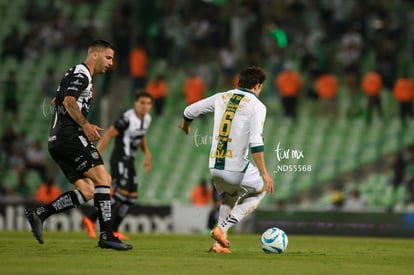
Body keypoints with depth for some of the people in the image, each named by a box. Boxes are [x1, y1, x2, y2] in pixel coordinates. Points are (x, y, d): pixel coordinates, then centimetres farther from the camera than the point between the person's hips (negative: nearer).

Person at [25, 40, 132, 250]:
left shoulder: (76, 74, 26)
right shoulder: (81, 74, -6)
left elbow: (57, 101, 35)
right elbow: (69, 101, -21)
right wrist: (85, 125, -29)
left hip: (58, 141, 10)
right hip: (70, 137, -10)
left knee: (87, 191, 2)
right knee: (103, 178, -15)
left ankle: (39, 213, -2)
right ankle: (107, 235, -20)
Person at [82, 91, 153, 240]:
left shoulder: (147, 119, 6)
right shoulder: (127, 118, -20)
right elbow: (108, 135, -19)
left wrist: (147, 154, 13)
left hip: (129, 161, 9)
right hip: (119, 160, -9)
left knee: (132, 197, 5)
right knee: (121, 193, -18)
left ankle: (113, 230, 12)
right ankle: (90, 220, -11)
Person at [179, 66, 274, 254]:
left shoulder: (221, 98, 12)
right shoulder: (257, 106, -4)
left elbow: (189, 111, 22)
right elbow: (256, 142, -15)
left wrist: (185, 126, 45)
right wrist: (264, 174, -15)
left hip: (214, 166, 6)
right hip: (237, 168, -6)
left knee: (230, 197, 33)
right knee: (259, 191, 22)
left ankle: (219, 243, 23)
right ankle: (222, 229, 6)